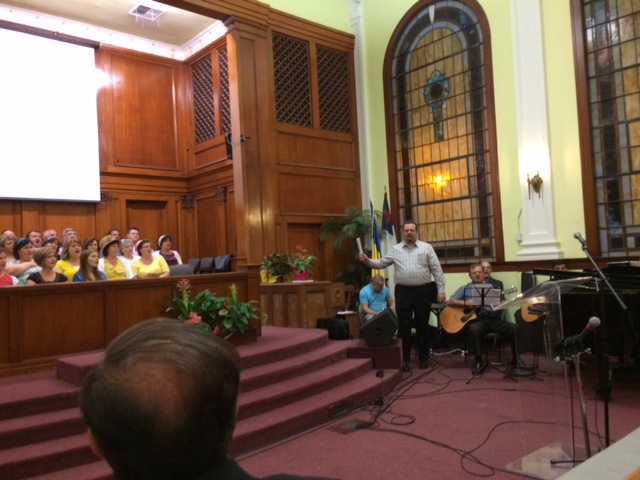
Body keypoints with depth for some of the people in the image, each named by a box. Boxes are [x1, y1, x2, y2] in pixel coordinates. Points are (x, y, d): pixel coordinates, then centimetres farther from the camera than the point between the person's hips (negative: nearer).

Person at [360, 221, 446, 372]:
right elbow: (382, 263, 8)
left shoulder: (426, 248, 2)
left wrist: (441, 290, -4)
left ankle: (424, 358, 22)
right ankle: (404, 359, 11)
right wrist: (368, 261, -10)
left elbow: (437, 270, 1)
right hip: (403, 291, 1)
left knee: (422, 325, 9)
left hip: (423, 291, -1)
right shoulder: (395, 250, 7)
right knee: (403, 326, 2)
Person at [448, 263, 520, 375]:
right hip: (476, 319, -3)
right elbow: (451, 301, 3)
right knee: (474, 329, -37)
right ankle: (478, 362, -24)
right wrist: (466, 303, -11)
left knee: (514, 328, -20)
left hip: (492, 318, 3)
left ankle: (516, 358, -2)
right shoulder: (465, 289, 13)